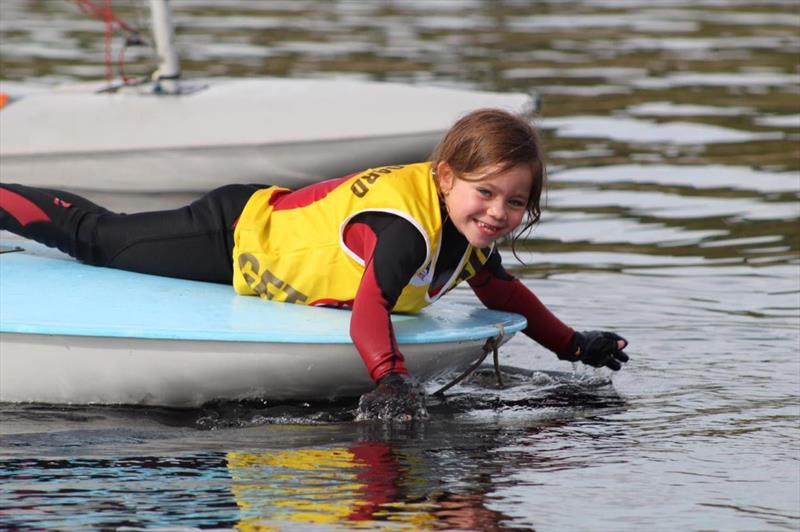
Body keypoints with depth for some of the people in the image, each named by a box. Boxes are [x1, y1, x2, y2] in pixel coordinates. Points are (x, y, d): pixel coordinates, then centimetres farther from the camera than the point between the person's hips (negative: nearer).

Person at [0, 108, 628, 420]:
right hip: (236, 238, -7)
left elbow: (502, 290, 10)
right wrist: (391, 377, -66)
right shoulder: (404, 224, -39)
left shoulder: (472, 230, -9)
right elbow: (370, 308, -51)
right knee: (98, 237, 8)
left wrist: (573, 344, 9)